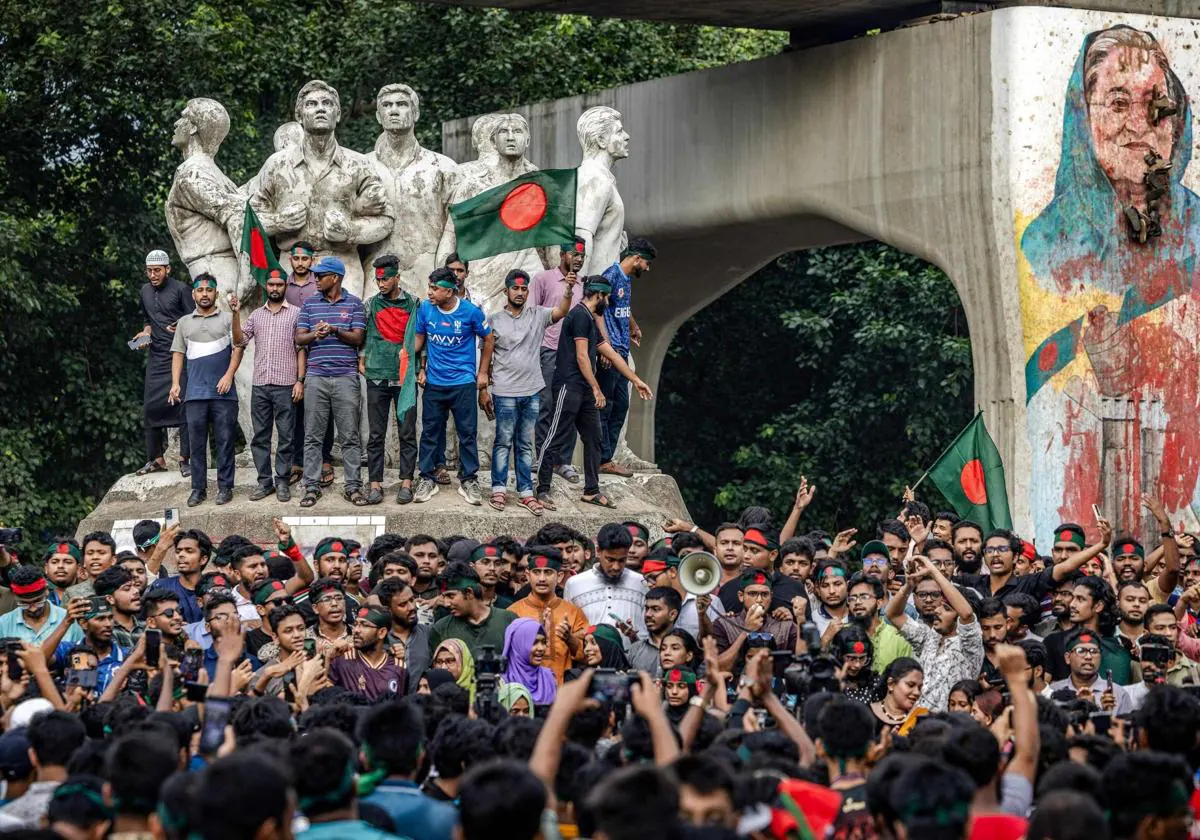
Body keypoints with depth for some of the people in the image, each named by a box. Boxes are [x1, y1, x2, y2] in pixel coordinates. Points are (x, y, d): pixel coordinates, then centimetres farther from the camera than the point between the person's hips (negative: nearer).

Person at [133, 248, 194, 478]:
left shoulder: (180, 289, -4)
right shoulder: (146, 291, 14)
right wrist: (146, 331, 8)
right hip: (157, 356, 6)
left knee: (182, 404, -8)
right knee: (151, 405, 2)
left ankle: (184, 459, -4)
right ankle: (156, 459, 10)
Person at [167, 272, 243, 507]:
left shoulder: (227, 319, 8)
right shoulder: (184, 323, 16)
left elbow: (237, 349, 2)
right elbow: (178, 354, 14)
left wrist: (229, 375, -11)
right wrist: (175, 383, 2)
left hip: (223, 391, -2)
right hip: (195, 392, 2)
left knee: (224, 440, -2)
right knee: (196, 442, 2)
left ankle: (225, 487, 4)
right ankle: (198, 488, 7)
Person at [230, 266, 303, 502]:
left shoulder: (296, 313, 3)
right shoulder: (256, 315, 14)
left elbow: (301, 349, 0)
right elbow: (239, 340, 4)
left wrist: (300, 380, -7)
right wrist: (235, 315, -9)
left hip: (285, 385, -3)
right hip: (260, 385, 4)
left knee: (286, 436, 0)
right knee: (260, 436, 5)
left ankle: (283, 482, 6)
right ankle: (264, 481, 12)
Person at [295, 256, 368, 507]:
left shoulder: (354, 304, 5)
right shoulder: (309, 303, 11)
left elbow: (358, 338, -1)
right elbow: (299, 338, 6)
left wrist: (336, 331, -18)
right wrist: (315, 334, -15)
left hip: (345, 377, -2)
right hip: (316, 377, 2)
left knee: (349, 436, 0)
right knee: (313, 436, 2)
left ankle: (353, 486, 4)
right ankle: (312, 486, 6)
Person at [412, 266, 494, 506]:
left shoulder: (471, 312, -9)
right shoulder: (425, 309, -3)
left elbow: (488, 340, 5)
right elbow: (419, 338, 8)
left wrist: (482, 372, 6)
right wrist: (419, 368, -5)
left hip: (463, 383, -2)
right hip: (434, 383, 2)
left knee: (467, 433, 2)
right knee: (430, 432, 6)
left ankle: (468, 481, 11)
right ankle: (427, 479, 15)